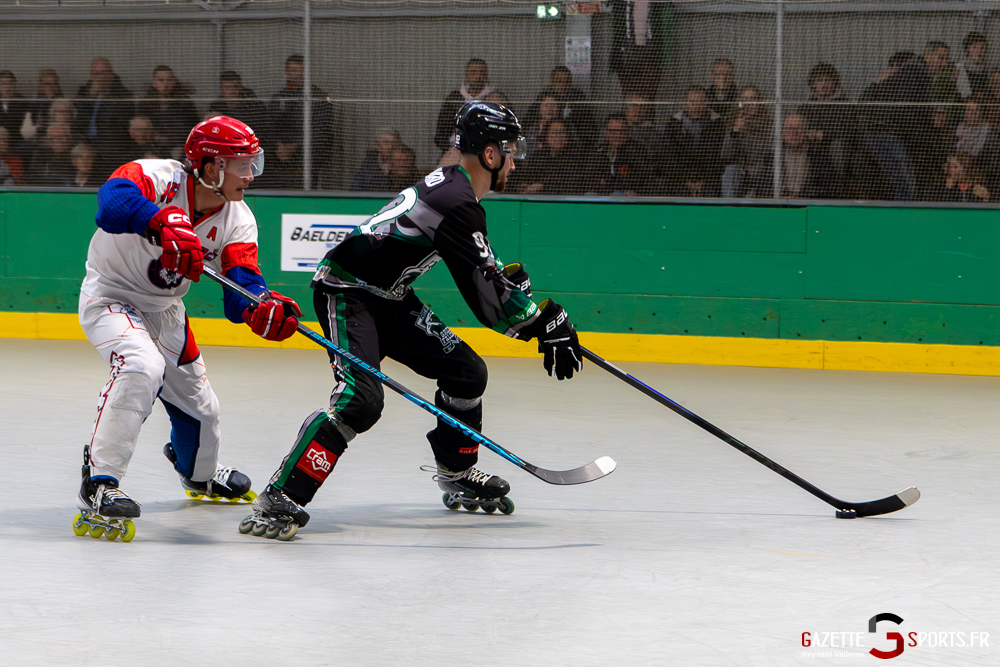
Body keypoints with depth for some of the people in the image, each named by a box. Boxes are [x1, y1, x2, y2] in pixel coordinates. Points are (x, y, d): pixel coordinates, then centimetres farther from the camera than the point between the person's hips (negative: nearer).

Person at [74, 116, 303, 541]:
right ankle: (98, 486, -30)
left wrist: (262, 308, -44)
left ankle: (200, 474, 52)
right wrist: (164, 221, -68)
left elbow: (240, 289, -20)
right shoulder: (157, 179, -28)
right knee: (143, 368, -34)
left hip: (164, 309, 7)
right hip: (110, 296, -7)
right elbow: (114, 199, -51)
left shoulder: (237, 221, -10)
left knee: (199, 406, 17)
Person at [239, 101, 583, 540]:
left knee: (466, 371, 10)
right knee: (361, 400, -27)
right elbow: (486, 298, -23)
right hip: (347, 293, -10)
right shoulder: (457, 204, -24)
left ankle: (457, 475, 31)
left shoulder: (451, 185, 7)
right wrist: (547, 323, -14)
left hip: (389, 298, 10)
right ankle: (279, 500, -26)